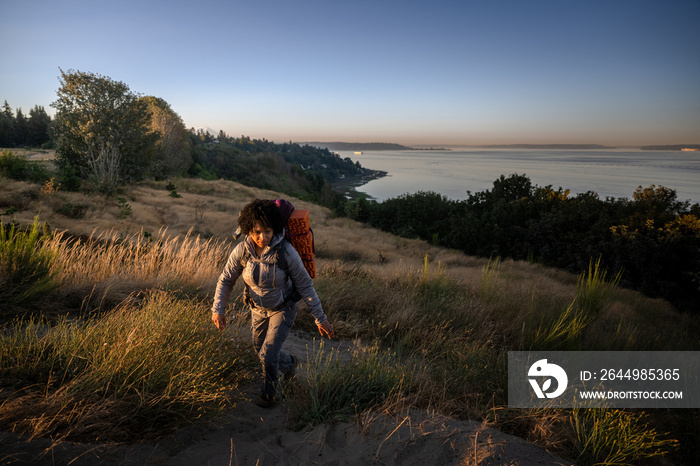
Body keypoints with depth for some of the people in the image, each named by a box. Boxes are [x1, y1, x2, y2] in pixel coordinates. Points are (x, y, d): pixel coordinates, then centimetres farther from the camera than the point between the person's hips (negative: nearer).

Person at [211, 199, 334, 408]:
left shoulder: (286, 252, -32)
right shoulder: (242, 250, -22)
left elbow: (305, 285, -22)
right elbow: (226, 280, -8)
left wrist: (320, 318, -19)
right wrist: (218, 309, -19)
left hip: (285, 307, -4)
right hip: (259, 307, 5)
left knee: (268, 354, -7)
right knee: (260, 348, 21)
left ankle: (269, 394, 25)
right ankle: (288, 363, 53)